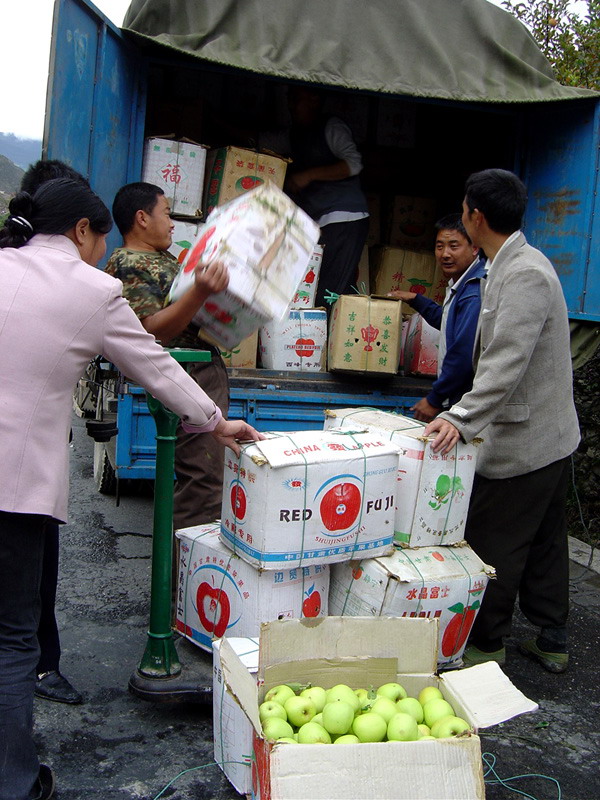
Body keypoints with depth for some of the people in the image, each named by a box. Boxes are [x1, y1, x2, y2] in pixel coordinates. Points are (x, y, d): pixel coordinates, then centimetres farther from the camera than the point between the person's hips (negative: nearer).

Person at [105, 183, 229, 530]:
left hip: (209, 374, 10)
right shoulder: (127, 265, -10)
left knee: (205, 478, 13)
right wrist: (200, 291, -33)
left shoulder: (165, 259, 21)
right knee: (204, 483, -11)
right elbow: (154, 330, -21)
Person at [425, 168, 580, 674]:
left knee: (494, 547, 2)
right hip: (549, 436, 10)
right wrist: (463, 416, 23)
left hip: (522, 442, -10)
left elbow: (507, 363, -30)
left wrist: (462, 420, -35)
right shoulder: (516, 265, 13)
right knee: (544, 544, 17)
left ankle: (486, 644, 17)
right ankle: (552, 642, 29)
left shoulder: (524, 275, -20)